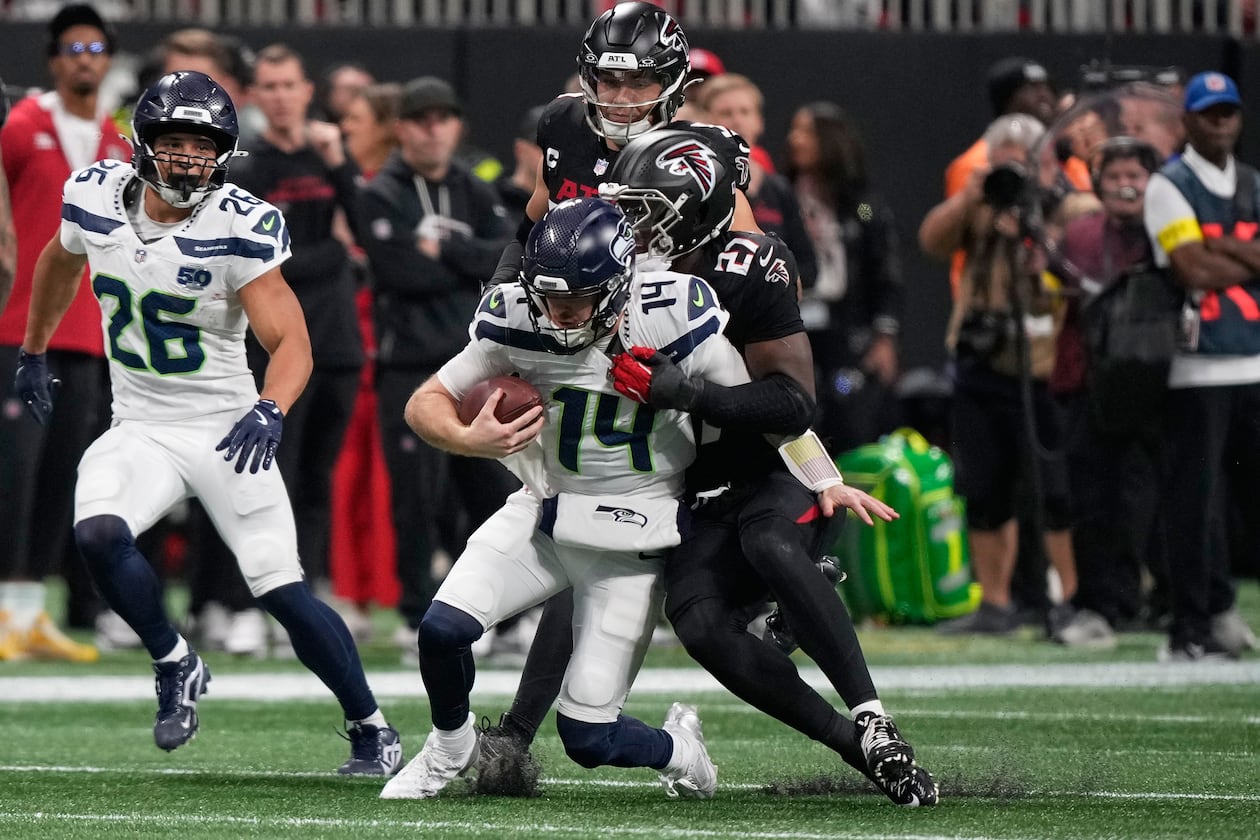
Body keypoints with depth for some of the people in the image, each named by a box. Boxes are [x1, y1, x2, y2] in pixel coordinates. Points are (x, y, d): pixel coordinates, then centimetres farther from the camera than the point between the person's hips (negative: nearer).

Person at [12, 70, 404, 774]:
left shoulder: (240, 227, -18)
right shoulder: (96, 197, -5)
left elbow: (291, 345, -23)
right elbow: (61, 263, 19)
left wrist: (269, 412, -42)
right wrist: (33, 352, 29)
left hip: (227, 431, -3)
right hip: (139, 431, 3)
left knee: (285, 594, -8)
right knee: (98, 536, -25)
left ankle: (372, 728, 12)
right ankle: (176, 667, 0)